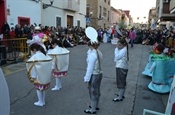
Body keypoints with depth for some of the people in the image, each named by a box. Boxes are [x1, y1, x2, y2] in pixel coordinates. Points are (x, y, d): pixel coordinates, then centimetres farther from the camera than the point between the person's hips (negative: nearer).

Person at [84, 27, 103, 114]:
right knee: (97, 91, 22)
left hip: (94, 75, -9)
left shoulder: (92, 55, -24)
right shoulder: (99, 52, 1)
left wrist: (87, 78, -16)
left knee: (93, 92, 6)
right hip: (99, 73, 9)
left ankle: (92, 109, 22)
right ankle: (96, 105, 41)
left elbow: (90, 68, -23)